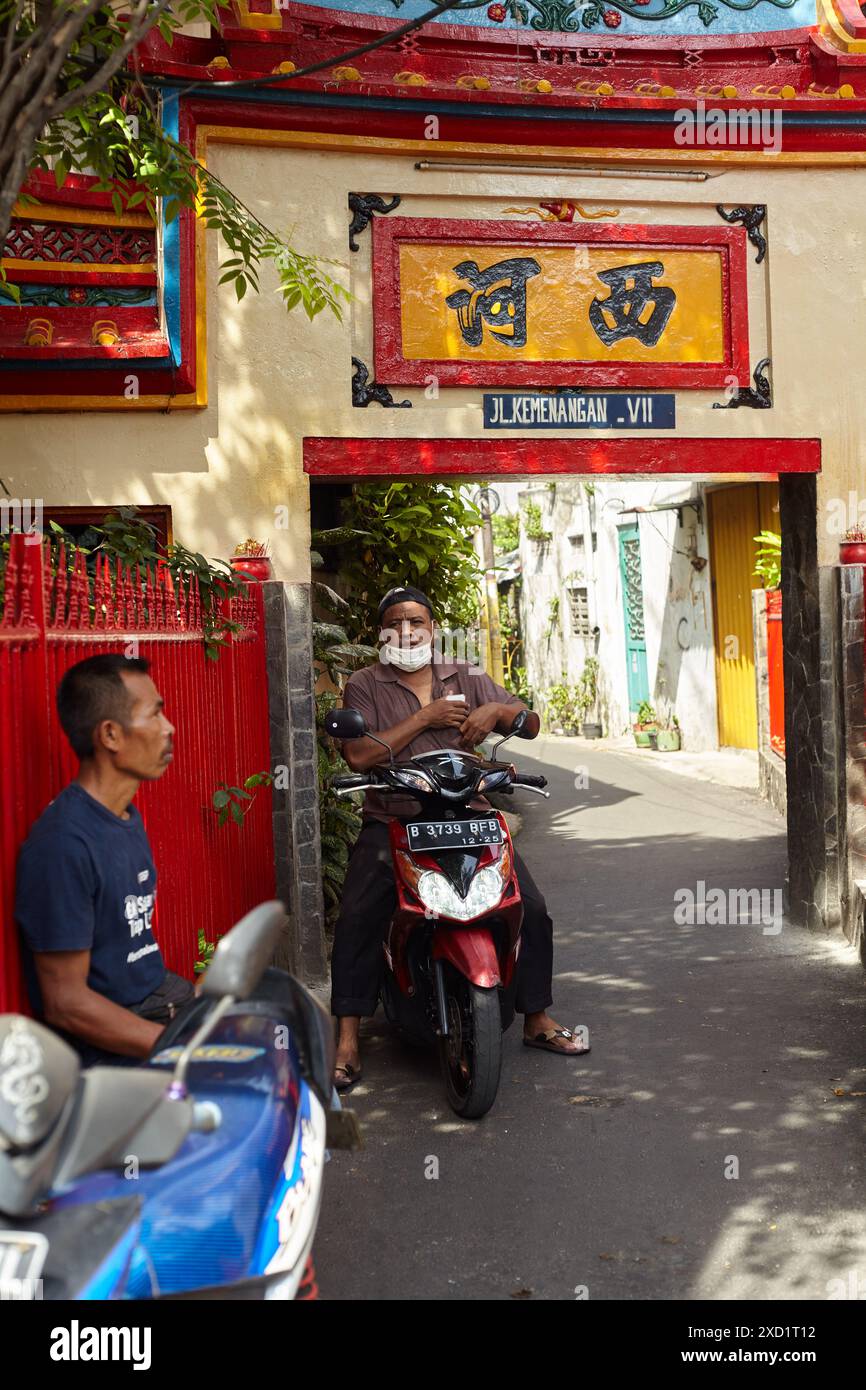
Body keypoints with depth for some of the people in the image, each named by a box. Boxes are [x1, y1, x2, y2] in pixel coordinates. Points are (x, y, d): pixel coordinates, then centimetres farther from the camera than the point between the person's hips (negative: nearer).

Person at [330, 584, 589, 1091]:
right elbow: (359, 755, -11)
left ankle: (538, 1018, 14)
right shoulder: (364, 686, 4)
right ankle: (348, 1041, -11)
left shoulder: (466, 679, 14)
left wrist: (496, 710, -11)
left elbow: (531, 722, 11)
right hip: (392, 823, -2)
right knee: (357, 917, -22)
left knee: (533, 909, -6)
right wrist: (425, 717, -12)